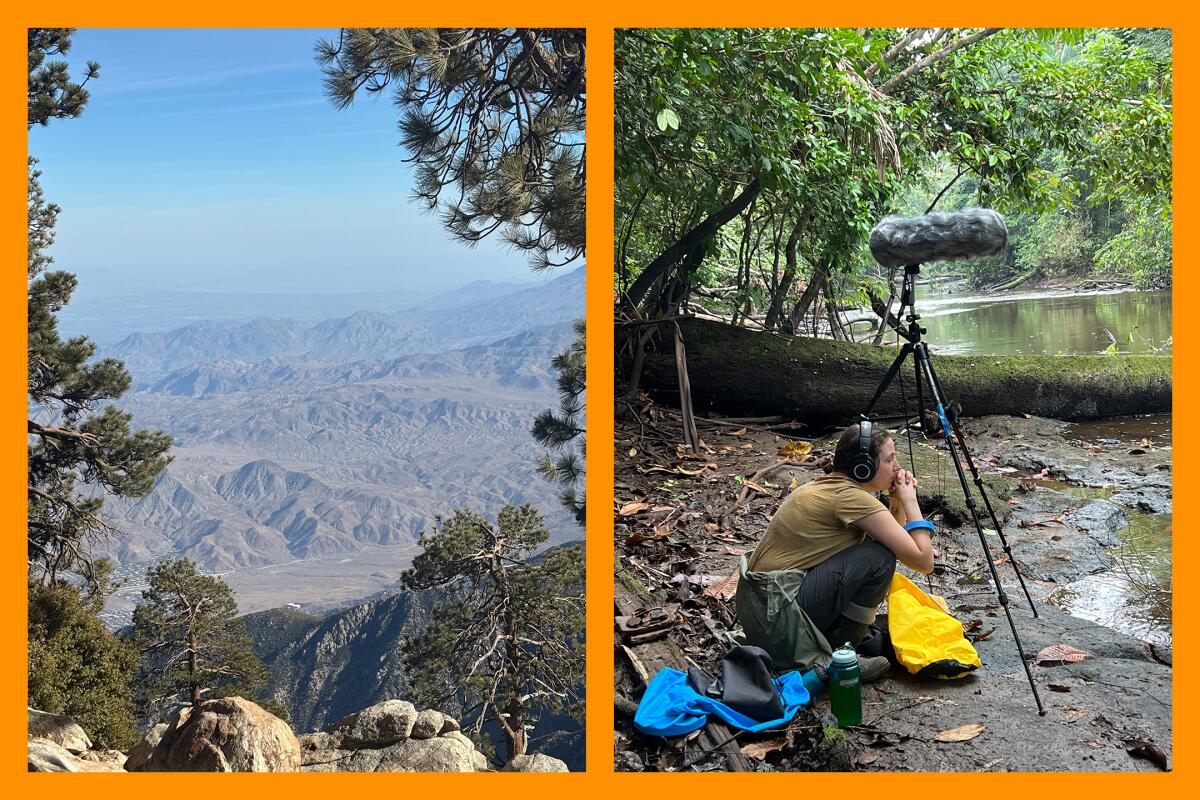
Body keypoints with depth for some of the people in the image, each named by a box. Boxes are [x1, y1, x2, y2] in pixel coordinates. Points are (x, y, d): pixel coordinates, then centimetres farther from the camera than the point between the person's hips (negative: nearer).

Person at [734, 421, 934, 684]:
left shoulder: (826, 485, 12)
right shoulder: (851, 497, -14)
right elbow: (923, 560, -13)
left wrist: (898, 503, 7)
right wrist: (909, 501, -2)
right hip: (776, 618, -9)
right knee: (878, 559, -11)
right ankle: (836, 659, -1)